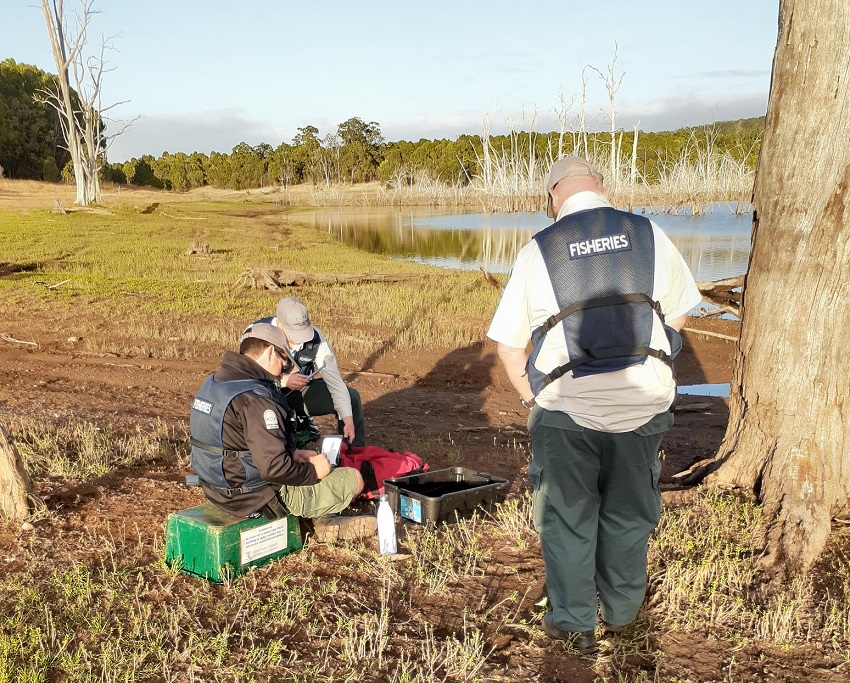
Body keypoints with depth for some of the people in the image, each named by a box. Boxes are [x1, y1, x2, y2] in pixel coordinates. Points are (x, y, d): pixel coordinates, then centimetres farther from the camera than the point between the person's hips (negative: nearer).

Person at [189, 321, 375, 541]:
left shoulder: (213, 382, 3)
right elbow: (275, 468, -33)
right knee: (353, 479, 1)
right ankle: (325, 519, 28)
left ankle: (326, 519, 24)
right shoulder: (255, 400, -28)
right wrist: (314, 471, -14)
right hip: (259, 499, -9)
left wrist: (292, 454, 9)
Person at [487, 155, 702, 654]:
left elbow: (508, 343, -1)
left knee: (567, 517, 16)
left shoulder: (538, 250, -4)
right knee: (629, 514, 21)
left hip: (566, 406, -2)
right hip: (644, 401, 2)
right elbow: (678, 314, 10)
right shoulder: (650, 236, 0)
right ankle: (621, 610, 38)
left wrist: (533, 399, 12)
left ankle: (574, 623, 26)